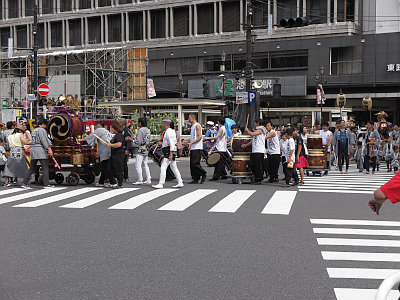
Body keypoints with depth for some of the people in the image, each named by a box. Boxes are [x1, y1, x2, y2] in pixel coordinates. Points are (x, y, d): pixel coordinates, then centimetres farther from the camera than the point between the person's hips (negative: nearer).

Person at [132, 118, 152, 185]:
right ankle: (148, 179, 14)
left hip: (140, 150, -9)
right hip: (146, 150, 9)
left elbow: (138, 142, -19)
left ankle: (140, 180, -5)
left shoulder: (140, 130, -16)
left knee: (138, 165, -4)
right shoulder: (148, 130, 10)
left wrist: (133, 141, -1)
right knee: (145, 165, 15)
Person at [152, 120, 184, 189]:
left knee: (163, 167, -10)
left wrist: (171, 154, -25)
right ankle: (180, 183, 11)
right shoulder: (172, 131, 17)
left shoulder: (168, 131, -13)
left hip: (169, 151, -10)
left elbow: (171, 143, -21)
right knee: (174, 168, 11)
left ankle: (161, 184, -11)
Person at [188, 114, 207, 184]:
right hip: (193, 148, 9)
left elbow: (200, 137, -17)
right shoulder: (192, 126, 20)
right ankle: (195, 179, 9)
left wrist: (191, 143, -21)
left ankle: (203, 174, 0)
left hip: (197, 148, -9)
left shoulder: (197, 125, -9)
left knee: (195, 163, -14)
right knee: (192, 164, 6)